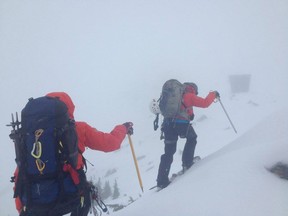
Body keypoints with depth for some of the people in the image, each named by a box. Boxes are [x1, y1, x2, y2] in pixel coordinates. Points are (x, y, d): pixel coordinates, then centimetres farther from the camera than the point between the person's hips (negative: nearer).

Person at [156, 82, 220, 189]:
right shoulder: (190, 96, 7)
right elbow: (205, 103, 1)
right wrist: (213, 94, 16)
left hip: (168, 124, 5)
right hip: (182, 123, -5)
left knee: (168, 153, 10)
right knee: (192, 138, 26)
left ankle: (162, 181, 5)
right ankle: (187, 164, 20)